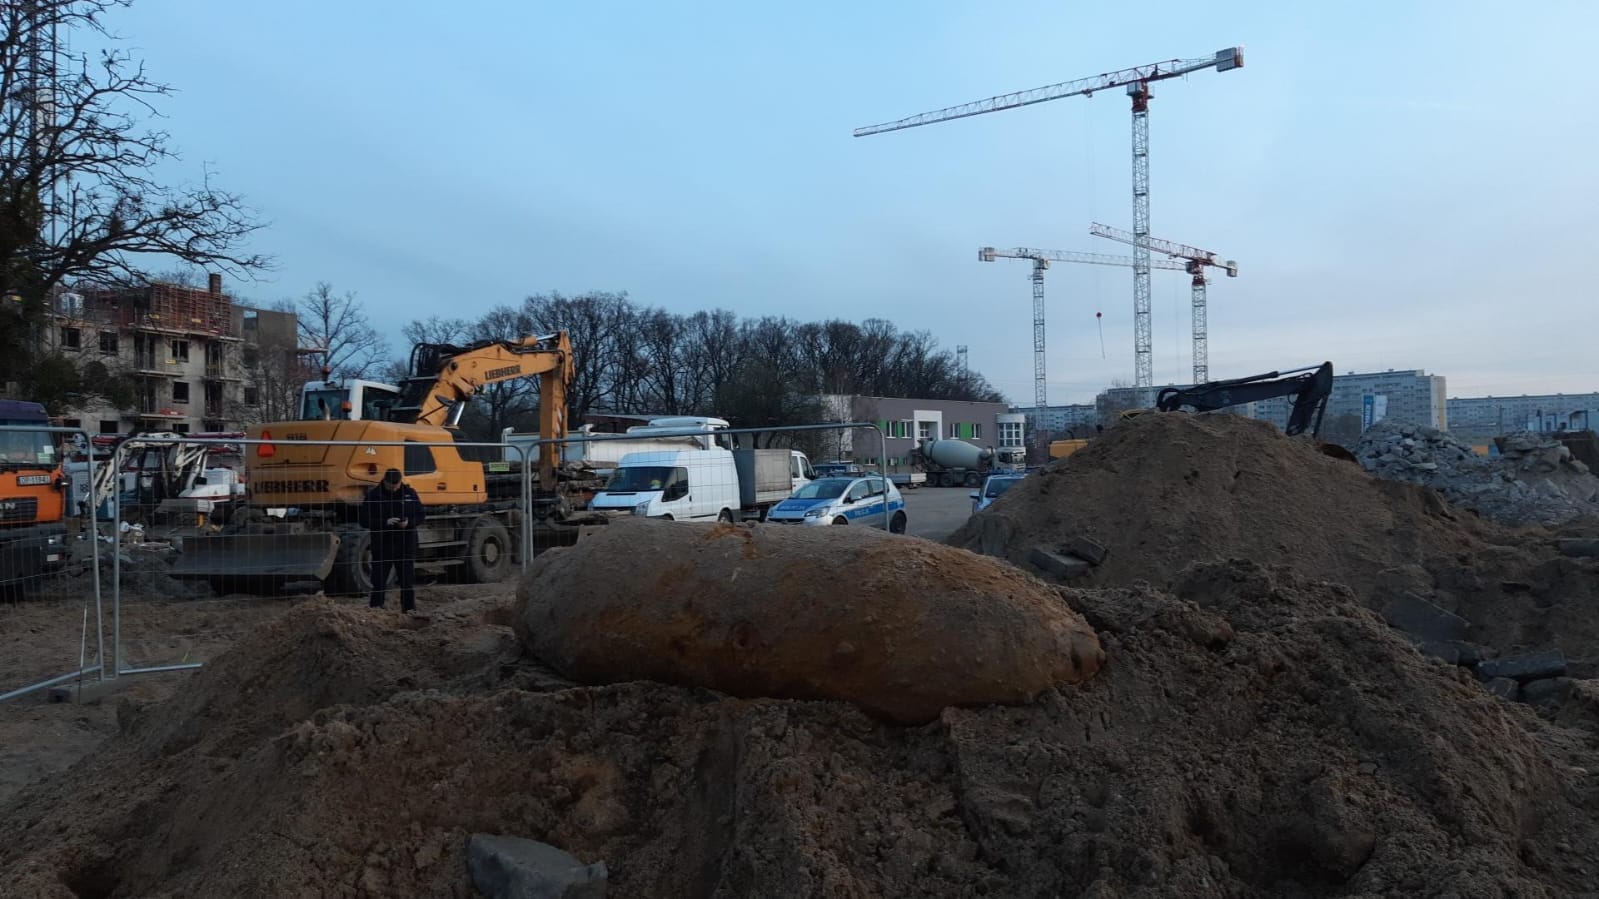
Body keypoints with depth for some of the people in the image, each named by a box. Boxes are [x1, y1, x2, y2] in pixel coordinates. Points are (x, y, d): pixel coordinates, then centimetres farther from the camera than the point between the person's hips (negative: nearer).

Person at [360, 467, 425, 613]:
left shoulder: (410, 493, 3)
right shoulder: (373, 495, -3)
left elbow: (421, 515, 8)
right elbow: (365, 520, -5)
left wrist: (409, 523, -13)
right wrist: (385, 522, -20)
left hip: (406, 544, 2)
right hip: (382, 545, -1)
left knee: (408, 579, 6)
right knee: (379, 579, 3)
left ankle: (409, 608, 15)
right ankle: (376, 608, 14)